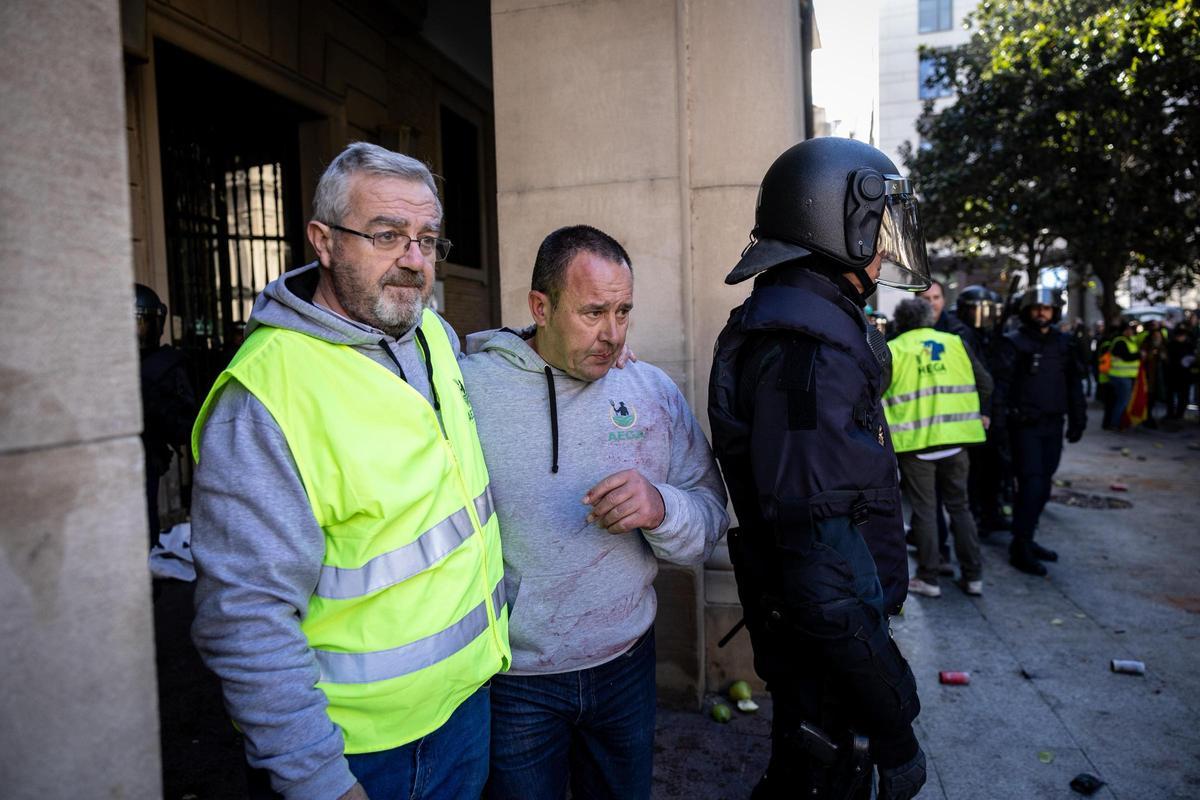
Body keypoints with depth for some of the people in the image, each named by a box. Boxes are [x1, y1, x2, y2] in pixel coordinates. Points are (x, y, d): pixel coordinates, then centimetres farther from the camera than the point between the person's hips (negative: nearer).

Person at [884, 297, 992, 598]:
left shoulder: (892, 350, -2)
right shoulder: (955, 343, 7)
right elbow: (985, 384, 9)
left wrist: (885, 431, 7)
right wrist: (975, 414, 24)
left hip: (915, 441, -3)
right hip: (954, 439, 3)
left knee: (924, 510, 6)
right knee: (959, 506, 15)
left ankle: (928, 578, 11)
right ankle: (973, 576, 19)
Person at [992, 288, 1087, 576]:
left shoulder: (1063, 344, 11)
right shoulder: (1014, 342, -5)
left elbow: (1074, 384, 16)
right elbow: (1001, 382, -10)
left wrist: (1078, 420, 13)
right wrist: (998, 420, -17)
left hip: (1053, 425, 6)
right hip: (1025, 425, -6)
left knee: (1042, 486, 10)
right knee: (1031, 485, -8)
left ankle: (1026, 539, 22)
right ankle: (1020, 548, -1)